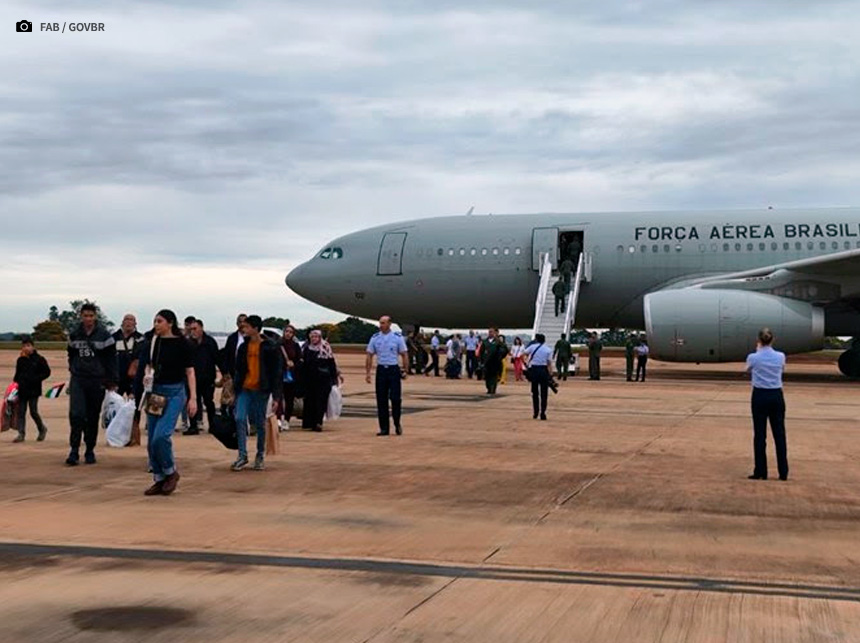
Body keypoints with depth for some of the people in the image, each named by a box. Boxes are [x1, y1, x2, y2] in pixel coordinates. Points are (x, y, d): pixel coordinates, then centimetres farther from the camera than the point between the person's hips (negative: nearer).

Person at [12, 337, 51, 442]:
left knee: (33, 412, -3)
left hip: (34, 390, -5)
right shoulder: (20, 360, 10)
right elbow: (17, 374, 18)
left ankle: (42, 429, 19)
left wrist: (36, 379, -14)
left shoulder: (39, 359, -3)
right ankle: (21, 434, 4)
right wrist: (15, 382, 2)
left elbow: (47, 372, -3)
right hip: (22, 390, 5)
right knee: (21, 412, 2)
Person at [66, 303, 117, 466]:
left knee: (93, 417, 6)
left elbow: (112, 359, -2)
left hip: (97, 381, -1)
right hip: (77, 380, 1)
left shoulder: (104, 335, -3)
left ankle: (90, 451, 17)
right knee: (76, 414, -12)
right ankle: (74, 450, -8)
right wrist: (74, 370, 12)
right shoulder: (74, 335, 6)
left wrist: (112, 381, -4)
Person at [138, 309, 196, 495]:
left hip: (175, 392, -6)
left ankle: (171, 472, 3)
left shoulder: (181, 344, -6)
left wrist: (193, 398, -10)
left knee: (161, 435, -19)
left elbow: (189, 371, -5)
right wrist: (147, 375, -2)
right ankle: (159, 479, 16)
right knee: (152, 440, 5)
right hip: (155, 392, 6)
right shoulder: (152, 343, 9)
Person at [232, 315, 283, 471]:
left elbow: (277, 371, -6)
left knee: (260, 424, 5)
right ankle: (242, 456, -3)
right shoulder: (244, 346, 9)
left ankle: (260, 456, 19)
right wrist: (236, 388, 11)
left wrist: (276, 395, -10)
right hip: (244, 389, 4)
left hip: (260, 390, -4)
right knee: (240, 419, -9)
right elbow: (239, 369, 15)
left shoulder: (270, 347, -6)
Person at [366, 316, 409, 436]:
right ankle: (384, 428, 11)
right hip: (381, 370, 2)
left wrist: (406, 371, -4)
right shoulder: (375, 338, 4)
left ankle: (397, 424, 13)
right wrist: (367, 372, 0)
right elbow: (369, 356, 6)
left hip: (394, 370, -2)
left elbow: (404, 355, 2)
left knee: (395, 398, -6)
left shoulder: (398, 337, -1)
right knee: (381, 400, 4)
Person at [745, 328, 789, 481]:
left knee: (760, 435, 4)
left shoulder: (753, 357, -10)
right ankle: (783, 473, 9)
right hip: (776, 396, 2)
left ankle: (761, 472, 5)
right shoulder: (780, 356, -4)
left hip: (760, 396, -2)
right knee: (779, 434, 7)